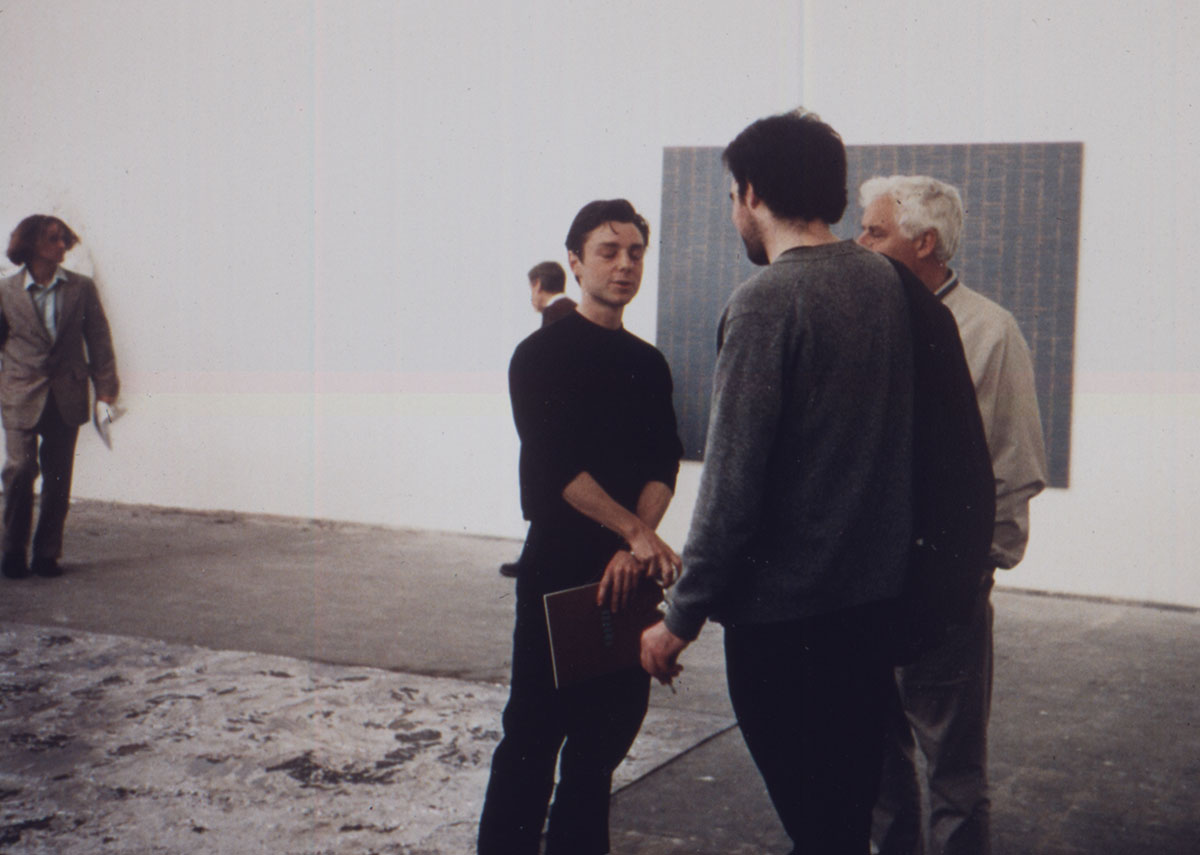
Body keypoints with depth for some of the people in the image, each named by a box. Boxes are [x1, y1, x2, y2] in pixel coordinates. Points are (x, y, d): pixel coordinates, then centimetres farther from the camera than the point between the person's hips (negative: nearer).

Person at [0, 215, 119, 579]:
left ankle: (47, 554, 16)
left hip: (66, 398, 1)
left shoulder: (81, 288, 6)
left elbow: (98, 339, 6)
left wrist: (105, 386, -1)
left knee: (58, 478, 5)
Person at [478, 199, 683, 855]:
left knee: (610, 728, 11)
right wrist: (637, 533, -20)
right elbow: (556, 464, -13)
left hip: (629, 570, 5)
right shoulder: (542, 355, -2)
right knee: (535, 731, -2)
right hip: (559, 564, -5)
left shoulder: (649, 365, 14)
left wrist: (637, 545, -13)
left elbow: (664, 463, 4)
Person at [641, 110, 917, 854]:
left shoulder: (767, 300, -17)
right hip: (876, 593, 7)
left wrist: (683, 617, -14)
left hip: (784, 606, -7)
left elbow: (732, 483, -20)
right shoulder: (886, 282, 6)